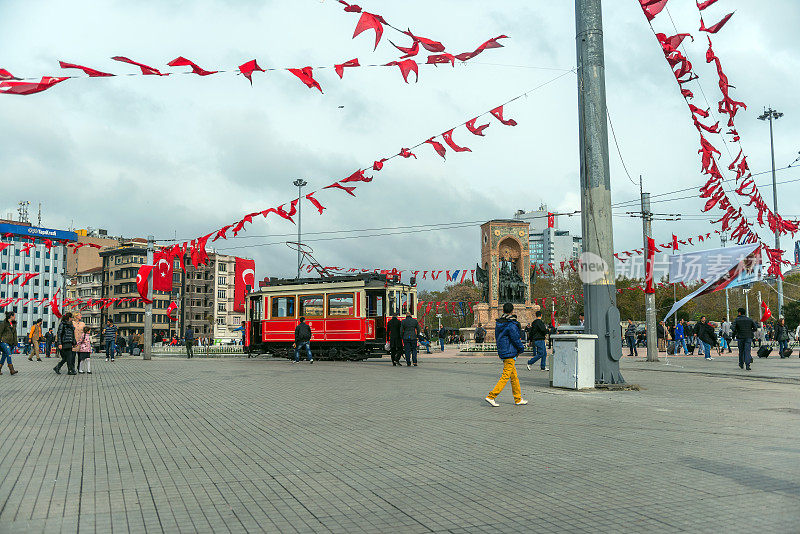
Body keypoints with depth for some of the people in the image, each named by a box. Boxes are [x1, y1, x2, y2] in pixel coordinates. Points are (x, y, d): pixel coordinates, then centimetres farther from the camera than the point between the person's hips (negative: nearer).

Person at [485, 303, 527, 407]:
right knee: (506, 376, -5)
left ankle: (518, 399, 20)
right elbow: (516, 339, -15)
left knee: (514, 376, 15)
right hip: (510, 353, -9)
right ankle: (491, 396, -9)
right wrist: (521, 349, 4)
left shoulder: (498, 323, 8)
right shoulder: (511, 325, -17)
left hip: (502, 352, 9)